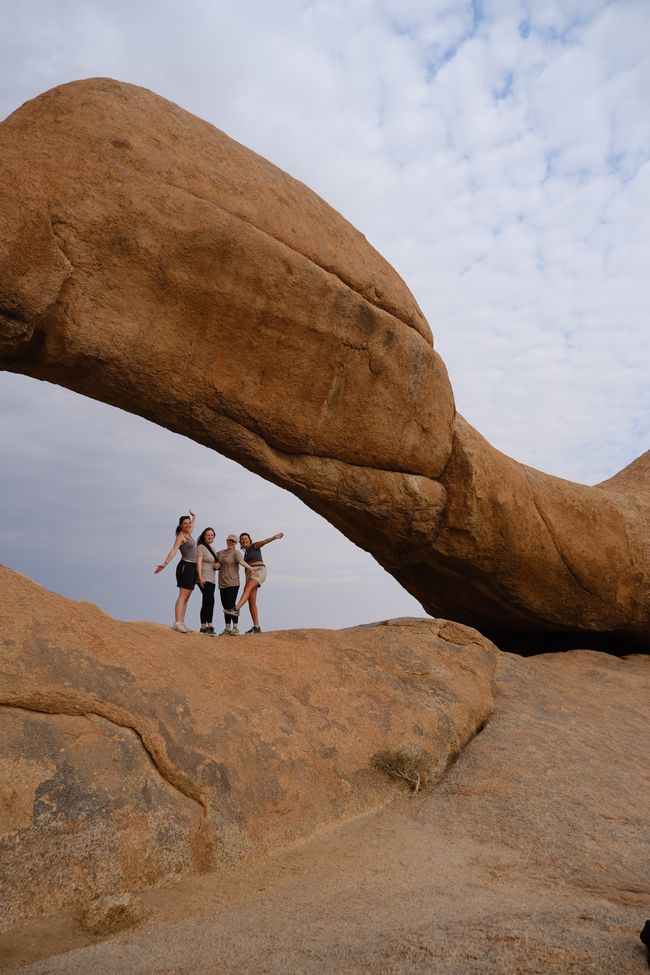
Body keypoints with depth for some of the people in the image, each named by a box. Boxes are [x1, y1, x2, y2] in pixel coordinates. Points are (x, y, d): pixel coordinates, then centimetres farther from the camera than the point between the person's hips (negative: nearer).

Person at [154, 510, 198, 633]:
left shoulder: (188, 534, 16)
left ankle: (181, 623, 3)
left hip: (192, 568, 9)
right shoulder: (181, 536, -7)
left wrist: (194, 516, 51)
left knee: (186, 597, 4)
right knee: (183, 595, -16)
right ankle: (177, 622, -22)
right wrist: (165, 563, -31)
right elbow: (174, 550, -21)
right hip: (185, 566, -9)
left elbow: (193, 525, 41)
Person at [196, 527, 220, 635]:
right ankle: (209, 626, -22)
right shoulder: (201, 547, -3)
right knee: (210, 600, -20)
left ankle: (203, 627, 11)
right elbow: (199, 562, -12)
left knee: (206, 602, 8)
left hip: (211, 579, 9)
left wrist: (217, 565, 6)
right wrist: (200, 576, -22)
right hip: (204, 578, -9)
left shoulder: (212, 549, 20)